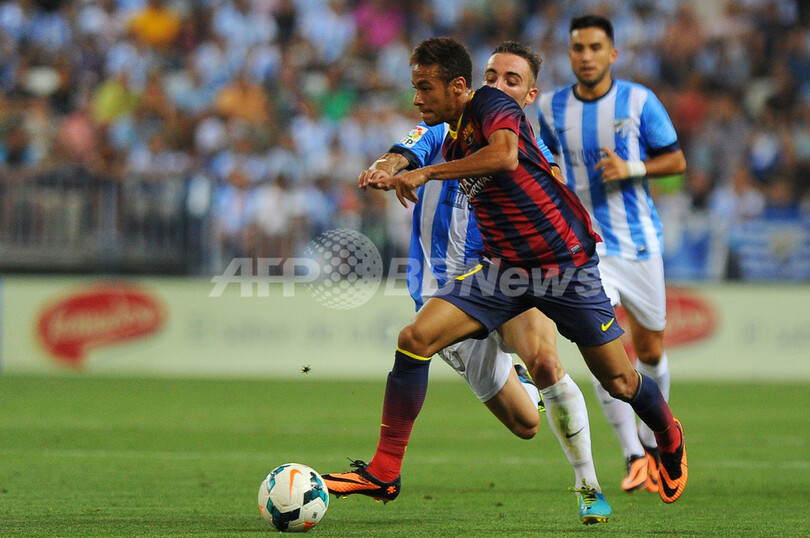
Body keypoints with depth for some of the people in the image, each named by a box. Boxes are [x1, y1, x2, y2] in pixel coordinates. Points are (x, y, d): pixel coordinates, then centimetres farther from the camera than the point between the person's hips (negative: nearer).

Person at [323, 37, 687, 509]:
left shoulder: (492, 104, -15)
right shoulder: (454, 140, 8)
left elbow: (505, 155, -38)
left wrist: (426, 174, -32)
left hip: (568, 266, -6)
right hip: (505, 269, 6)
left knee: (620, 383, 5)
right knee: (415, 338, -15)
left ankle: (670, 437, 41)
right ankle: (384, 473, -11)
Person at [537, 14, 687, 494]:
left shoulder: (640, 101, -5)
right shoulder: (552, 107, 0)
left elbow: (677, 161, 1)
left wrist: (631, 169, -16)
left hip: (640, 242, 0)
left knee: (650, 351, 11)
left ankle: (651, 442, 37)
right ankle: (635, 458, -14)